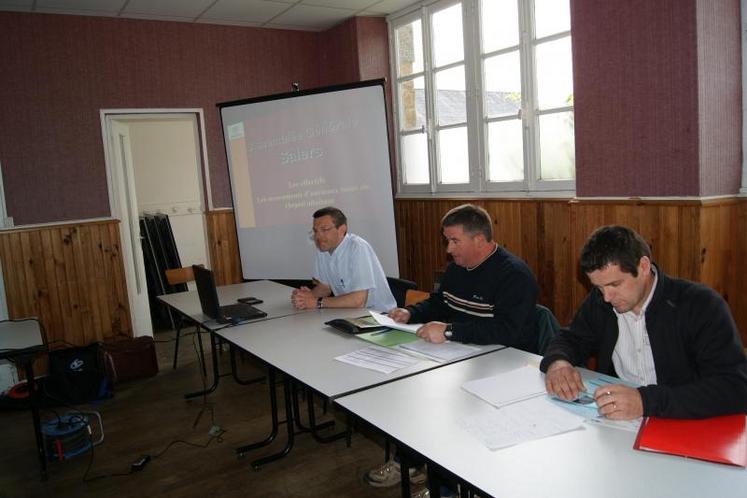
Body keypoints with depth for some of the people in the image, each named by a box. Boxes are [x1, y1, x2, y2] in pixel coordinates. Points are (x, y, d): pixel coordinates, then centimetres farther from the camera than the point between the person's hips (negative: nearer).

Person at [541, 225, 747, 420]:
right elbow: (571, 339, 13)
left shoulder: (702, 305, -13)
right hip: (615, 426, 3)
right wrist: (557, 362, -12)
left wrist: (646, 401, -34)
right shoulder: (599, 300, 2)